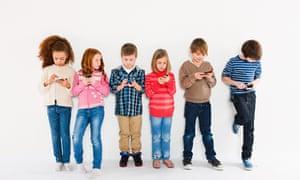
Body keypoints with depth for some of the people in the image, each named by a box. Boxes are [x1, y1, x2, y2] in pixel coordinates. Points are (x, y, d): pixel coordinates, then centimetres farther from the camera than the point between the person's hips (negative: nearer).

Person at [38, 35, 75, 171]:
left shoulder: (70, 71, -1)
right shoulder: (47, 69, 5)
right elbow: (41, 88, 1)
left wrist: (67, 85, -24)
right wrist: (48, 81, -17)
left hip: (65, 105, -2)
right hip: (51, 105, 2)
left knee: (65, 134, 2)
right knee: (55, 134, 8)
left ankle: (66, 160, 13)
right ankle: (58, 160, 18)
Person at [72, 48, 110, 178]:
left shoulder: (101, 74, 5)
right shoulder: (79, 74, 8)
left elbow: (106, 92, -1)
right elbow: (74, 92, 3)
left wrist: (95, 83, -13)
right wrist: (83, 83, -12)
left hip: (97, 109, -1)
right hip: (82, 110, 2)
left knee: (95, 138, -1)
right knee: (76, 138, -5)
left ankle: (96, 167, 8)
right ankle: (79, 162, 18)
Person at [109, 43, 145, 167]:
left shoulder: (140, 72, -1)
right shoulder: (115, 72, -1)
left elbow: (143, 89, -3)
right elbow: (112, 88, -2)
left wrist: (136, 85, -23)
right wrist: (121, 86, -20)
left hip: (136, 107, 0)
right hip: (121, 107, 0)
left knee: (136, 132, 10)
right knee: (124, 132, 10)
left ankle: (136, 153, 25)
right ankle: (124, 153, 25)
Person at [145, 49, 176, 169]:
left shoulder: (170, 75, 2)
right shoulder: (149, 76, -4)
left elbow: (173, 92, -4)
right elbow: (148, 93, -11)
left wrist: (168, 82, -21)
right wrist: (158, 83, -22)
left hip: (168, 110, 2)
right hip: (155, 111, -2)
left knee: (166, 136, 11)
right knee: (156, 136, 8)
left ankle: (166, 157, 23)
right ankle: (156, 158, 19)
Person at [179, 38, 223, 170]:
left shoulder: (208, 65, 4)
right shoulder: (186, 66, -6)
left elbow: (213, 84, 3)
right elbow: (183, 84, -12)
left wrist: (210, 78, -17)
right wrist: (193, 77, -26)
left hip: (205, 104, 2)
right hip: (191, 104, -2)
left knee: (207, 132, 11)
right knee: (189, 133, 8)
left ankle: (211, 157, 22)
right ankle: (187, 157, 20)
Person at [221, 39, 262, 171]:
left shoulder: (257, 62, 2)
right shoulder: (233, 61, -8)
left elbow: (258, 77, 15)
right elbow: (224, 77, -1)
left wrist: (254, 83, -8)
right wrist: (235, 83, -18)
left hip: (251, 95, 4)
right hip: (237, 95, -3)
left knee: (249, 128, 3)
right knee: (246, 117, -28)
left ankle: (246, 157, 15)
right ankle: (237, 121, 12)